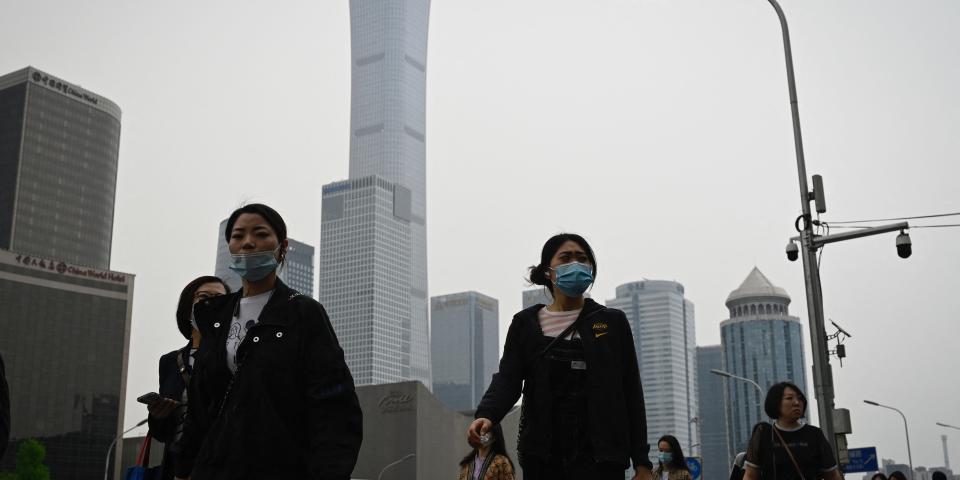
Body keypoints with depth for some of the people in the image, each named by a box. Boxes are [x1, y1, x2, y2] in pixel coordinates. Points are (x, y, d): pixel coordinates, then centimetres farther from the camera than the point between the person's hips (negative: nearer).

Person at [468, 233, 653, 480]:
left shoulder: (612, 322, 8)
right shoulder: (525, 323, 10)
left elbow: (631, 392, 6)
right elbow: (507, 378, -2)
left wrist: (641, 460, 0)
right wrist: (487, 415, -23)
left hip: (599, 456, -1)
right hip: (542, 455, 1)